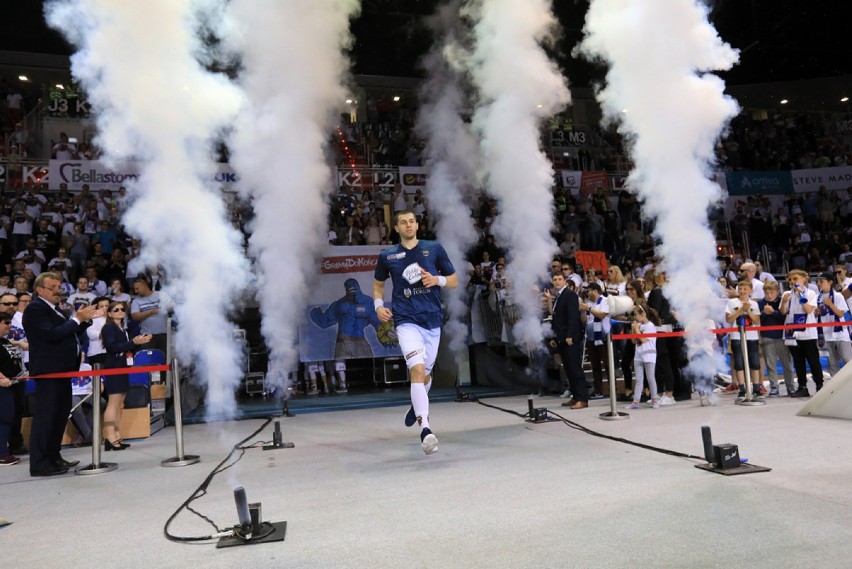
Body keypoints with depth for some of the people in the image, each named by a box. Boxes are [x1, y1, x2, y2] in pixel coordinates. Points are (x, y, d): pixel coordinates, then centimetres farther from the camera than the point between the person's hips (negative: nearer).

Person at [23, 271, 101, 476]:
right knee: (45, 417, -7)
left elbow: (67, 331, 19)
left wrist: (85, 319, 5)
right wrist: (77, 319, -21)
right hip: (48, 371, -10)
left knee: (60, 416, 14)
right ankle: (39, 464, -2)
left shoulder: (53, 309, 18)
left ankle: (53, 458, 23)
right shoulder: (35, 309, -11)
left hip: (61, 370, 10)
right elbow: (52, 334, -23)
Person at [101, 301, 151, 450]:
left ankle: (117, 437, 10)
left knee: (119, 404, 8)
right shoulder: (108, 327, -6)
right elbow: (112, 347, -20)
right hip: (113, 368, -8)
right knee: (113, 403, -12)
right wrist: (133, 342, -22)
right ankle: (110, 439, -14)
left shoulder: (122, 329, 17)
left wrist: (140, 342, 5)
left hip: (122, 368, 8)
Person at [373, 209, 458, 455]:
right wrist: (379, 305, 1)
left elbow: (454, 280, 8)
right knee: (418, 369, -22)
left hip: (433, 320, 2)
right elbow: (378, 284, 19)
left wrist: (437, 279, -13)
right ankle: (425, 428, -24)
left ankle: (417, 405, 47)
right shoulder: (387, 256, 5)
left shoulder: (434, 249, 3)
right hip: (407, 321, -2)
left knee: (425, 373, 15)